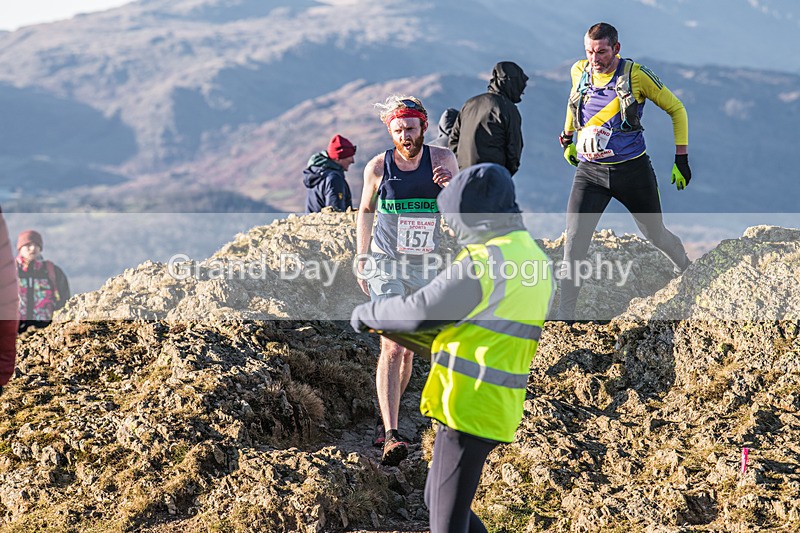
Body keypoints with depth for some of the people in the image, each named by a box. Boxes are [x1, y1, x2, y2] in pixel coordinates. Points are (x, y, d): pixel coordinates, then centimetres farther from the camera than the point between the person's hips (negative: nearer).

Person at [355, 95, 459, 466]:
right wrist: (362, 261, 12)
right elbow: (365, 211, 12)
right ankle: (391, 435, -22)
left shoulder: (442, 160, -4)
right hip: (385, 264, -2)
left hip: (425, 268, 2)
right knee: (392, 347, -16)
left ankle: (387, 420, 32)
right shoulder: (378, 166, -4)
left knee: (408, 350, 12)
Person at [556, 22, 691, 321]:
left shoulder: (636, 75, -11)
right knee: (574, 240, -14)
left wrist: (681, 159, -4)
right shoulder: (579, 72, -1)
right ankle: (565, 313, -10)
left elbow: (676, 109, -1)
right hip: (589, 171, 2)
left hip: (633, 170, -2)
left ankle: (685, 268, 46)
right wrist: (568, 139, 29)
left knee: (655, 234, 12)